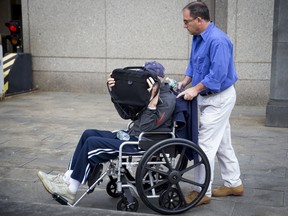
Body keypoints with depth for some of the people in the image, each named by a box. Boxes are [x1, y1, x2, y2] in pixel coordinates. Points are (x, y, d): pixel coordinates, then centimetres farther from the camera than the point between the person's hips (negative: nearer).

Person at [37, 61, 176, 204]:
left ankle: (70, 189, -4)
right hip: (131, 135, 9)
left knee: (92, 143, -17)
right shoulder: (150, 92, 10)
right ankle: (68, 178, 4)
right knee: (88, 134, 3)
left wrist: (152, 100, -32)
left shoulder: (168, 99, -16)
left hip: (141, 146, -9)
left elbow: (146, 128, -25)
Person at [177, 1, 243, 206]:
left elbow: (218, 74, -28)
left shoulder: (217, 40, -24)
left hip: (219, 99, -10)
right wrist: (185, 82, 2)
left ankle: (203, 192, 5)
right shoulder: (198, 37, 7)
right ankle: (234, 184, 28)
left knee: (206, 145, -6)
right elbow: (193, 65, 16)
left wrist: (195, 89, -23)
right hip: (210, 97, 10)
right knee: (223, 143, 16)